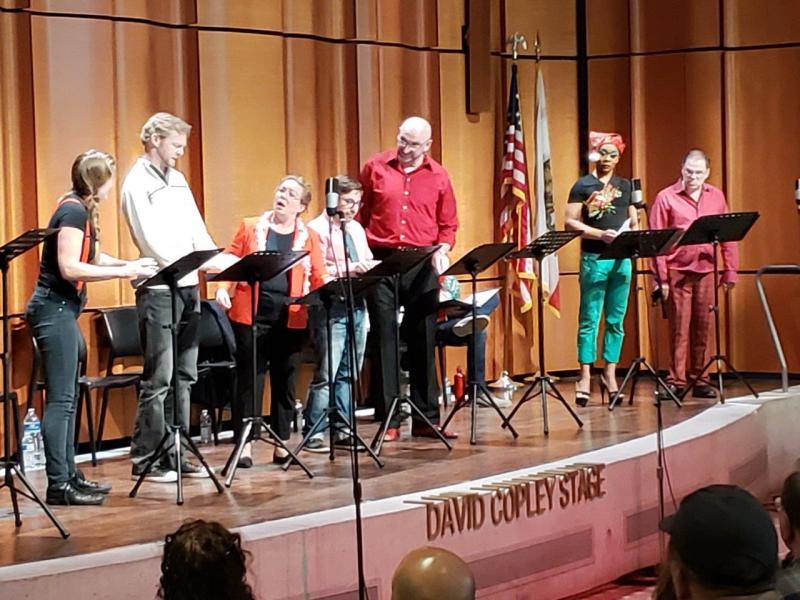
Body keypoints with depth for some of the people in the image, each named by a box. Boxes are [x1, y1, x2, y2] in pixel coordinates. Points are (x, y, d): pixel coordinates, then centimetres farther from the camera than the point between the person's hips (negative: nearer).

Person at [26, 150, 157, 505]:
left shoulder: (80, 210, 13)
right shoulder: (73, 211, -16)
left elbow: (92, 257, 24)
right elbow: (70, 268, -24)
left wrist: (129, 264, 9)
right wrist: (122, 272, -20)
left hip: (62, 311, 10)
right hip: (54, 310, -10)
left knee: (67, 398, 13)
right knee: (60, 400, -9)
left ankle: (69, 475, 19)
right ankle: (58, 486, -8)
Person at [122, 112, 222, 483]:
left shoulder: (177, 180, 15)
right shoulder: (137, 184, -8)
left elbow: (197, 231, 13)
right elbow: (151, 240, -17)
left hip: (187, 288, 8)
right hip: (158, 291, -8)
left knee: (183, 378, 9)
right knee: (158, 380, -6)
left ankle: (176, 454, 15)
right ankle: (146, 459, -1)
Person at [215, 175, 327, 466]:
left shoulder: (309, 237, 10)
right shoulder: (250, 227, 8)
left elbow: (318, 278, 4)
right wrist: (223, 288, -12)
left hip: (291, 318, 1)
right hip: (252, 314, -1)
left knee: (285, 381, 7)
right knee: (249, 378, -1)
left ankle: (282, 445, 15)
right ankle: (245, 445, 4)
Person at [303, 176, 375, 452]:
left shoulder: (356, 229, 19)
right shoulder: (317, 230, -7)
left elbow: (367, 261, 24)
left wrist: (372, 267, 1)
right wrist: (349, 269, -23)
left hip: (358, 307, 8)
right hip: (331, 309, -8)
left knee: (349, 374, 11)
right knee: (326, 374, -8)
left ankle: (343, 429, 17)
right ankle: (314, 434, -4)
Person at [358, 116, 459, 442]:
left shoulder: (438, 176, 8)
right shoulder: (375, 168, 5)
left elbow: (448, 225, 12)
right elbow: (360, 214, 9)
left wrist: (443, 249, -7)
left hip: (422, 266, 1)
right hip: (380, 262, -1)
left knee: (423, 341, 4)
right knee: (384, 339, -1)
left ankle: (427, 418, 9)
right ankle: (388, 421, 2)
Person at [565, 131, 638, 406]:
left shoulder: (625, 186, 14)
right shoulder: (583, 185, 0)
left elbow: (634, 222, 18)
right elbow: (570, 222, -6)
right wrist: (600, 234, -18)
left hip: (621, 259, 4)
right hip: (594, 258, -4)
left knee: (616, 320, 7)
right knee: (589, 320, -3)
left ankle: (610, 375, 14)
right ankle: (585, 377, -1)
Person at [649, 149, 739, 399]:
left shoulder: (716, 197, 11)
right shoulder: (666, 198, -1)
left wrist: (730, 271, 7)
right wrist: (661, 278, -7)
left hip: (706, 270, 3)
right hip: (678, 270, -3)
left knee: (703, 327, 5)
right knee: (679, 327, -2)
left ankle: (699, 380, 12)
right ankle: (676, 381, 2)